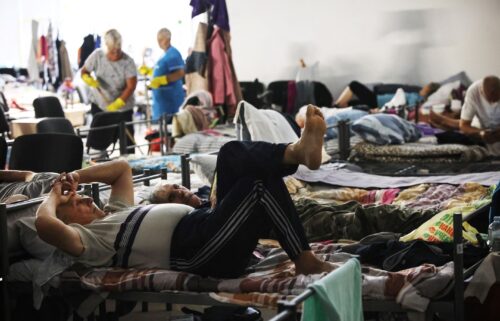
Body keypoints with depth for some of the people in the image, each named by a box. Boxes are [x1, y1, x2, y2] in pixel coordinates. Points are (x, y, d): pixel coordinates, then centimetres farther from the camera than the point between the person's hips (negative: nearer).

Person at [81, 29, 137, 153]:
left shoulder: (128, 61, -18)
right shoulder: (97, 55, -10)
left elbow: (131, 85, -22)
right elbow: (84, 72, 1)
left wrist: (118, 103, -34)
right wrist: (88, 79, -24)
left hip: (122, 107, -2)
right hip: (99, 103, 3)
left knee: (127, 137, -4)